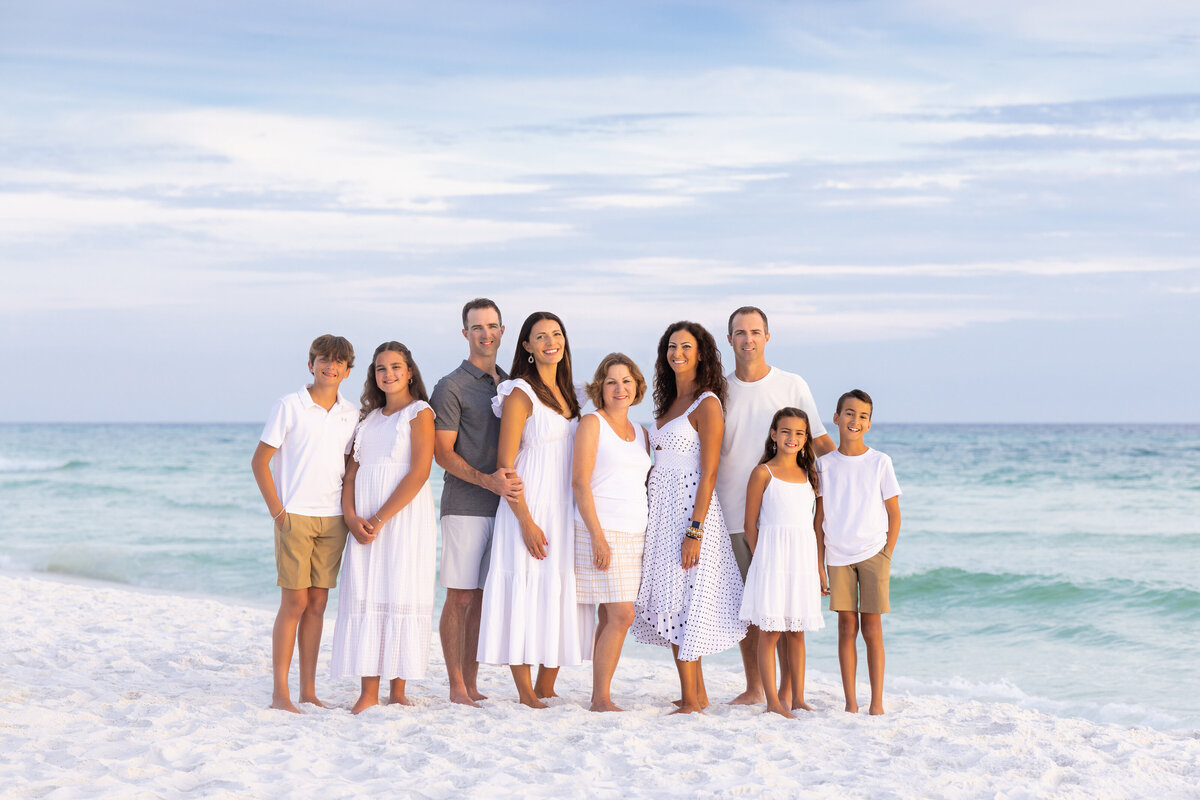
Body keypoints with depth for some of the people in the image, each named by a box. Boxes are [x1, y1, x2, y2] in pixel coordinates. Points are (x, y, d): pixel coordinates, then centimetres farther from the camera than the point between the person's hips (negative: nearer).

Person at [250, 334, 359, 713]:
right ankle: (280, 692, -2)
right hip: (295, 516, -4)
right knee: (294, 601, -7)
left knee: (317, 603, 6)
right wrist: (277, 511, -8)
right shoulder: (289, 406, -3)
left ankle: (308, 690, 12)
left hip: (333, 518, 4)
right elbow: (260, 461, -3)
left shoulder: (350, 414, 10)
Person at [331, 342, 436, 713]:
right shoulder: (369, 417, 18)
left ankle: (398, 689, 2)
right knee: (365, 597, 0)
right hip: (365, 523, 5)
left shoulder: (419, 413, -1)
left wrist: (379, 519, -15)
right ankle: (368, 692, 1)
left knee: (401, 596, -5)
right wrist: (351, 516, -6)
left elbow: (419, 473, -12)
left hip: (405, 516, -5)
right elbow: (353, 472, 13)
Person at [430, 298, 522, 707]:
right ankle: (457, 688, 1)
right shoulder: (451, 387, -3)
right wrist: (487, 480, -20)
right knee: (460, 597, -4)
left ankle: (472, 685, 14)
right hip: (465, 505, -6)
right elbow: (443, 453, -7)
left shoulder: (509, 384, 16)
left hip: (502, 503, 6)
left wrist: (512, 481, 5)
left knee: (484, 597, 8)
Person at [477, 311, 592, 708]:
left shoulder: (568, 393, 14)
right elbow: (506, 463, -12)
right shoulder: (521, 394, -7)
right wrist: (526, 521, -18)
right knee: (528, 592, -7)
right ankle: (526, 694, -2)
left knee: (562, 595, 6)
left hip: (566, 509, 7)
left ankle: (546, 689, 14)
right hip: (531, 507, -7)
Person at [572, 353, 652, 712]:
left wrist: (650, 537, 14)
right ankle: (601, 697, -8)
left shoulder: (640, 433, 18)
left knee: (611, 617, 5)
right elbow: (580, 481, -9)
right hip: (601, 532, -6)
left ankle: (600, 697, 8)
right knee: (621, 615, -13)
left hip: (634, 535, 6)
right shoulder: (592, 423, -2)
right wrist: (597, 535, -17)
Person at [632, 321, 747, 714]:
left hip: (690, 508, -8)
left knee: (681, 601, -8)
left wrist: (694, 531, -20)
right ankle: (698, 693, 17)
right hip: (661, 511, 8)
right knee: (670, 602, 9)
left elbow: (708, 474, -15)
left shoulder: (707, 404, -9)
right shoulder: (669, 402, 15)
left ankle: (691, 699, -2)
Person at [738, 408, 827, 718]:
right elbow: (751, 524, -1)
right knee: (770, 631, -3)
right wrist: (761, 560, -5)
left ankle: (798, 698, 13)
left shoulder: (809, 475, 12)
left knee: (797, 632, 8)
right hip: (772, 557, -5)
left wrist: (820, 567, 12)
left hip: (803, 559, 5)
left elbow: (816, 524, 15)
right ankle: (773, 701, 0)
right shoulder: (763, 473, -2)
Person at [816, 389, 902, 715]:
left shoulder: (879, 462, 0)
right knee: (846, 627, 2)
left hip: (872, 553, -1)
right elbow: (820, 516, 9)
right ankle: (850, 703, 6)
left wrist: (886, 557, -2)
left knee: (872, 627, -1)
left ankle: (876, 703, 4)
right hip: (838, 556, 1)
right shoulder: (824, 463, 5)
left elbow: (894, 514, 4)